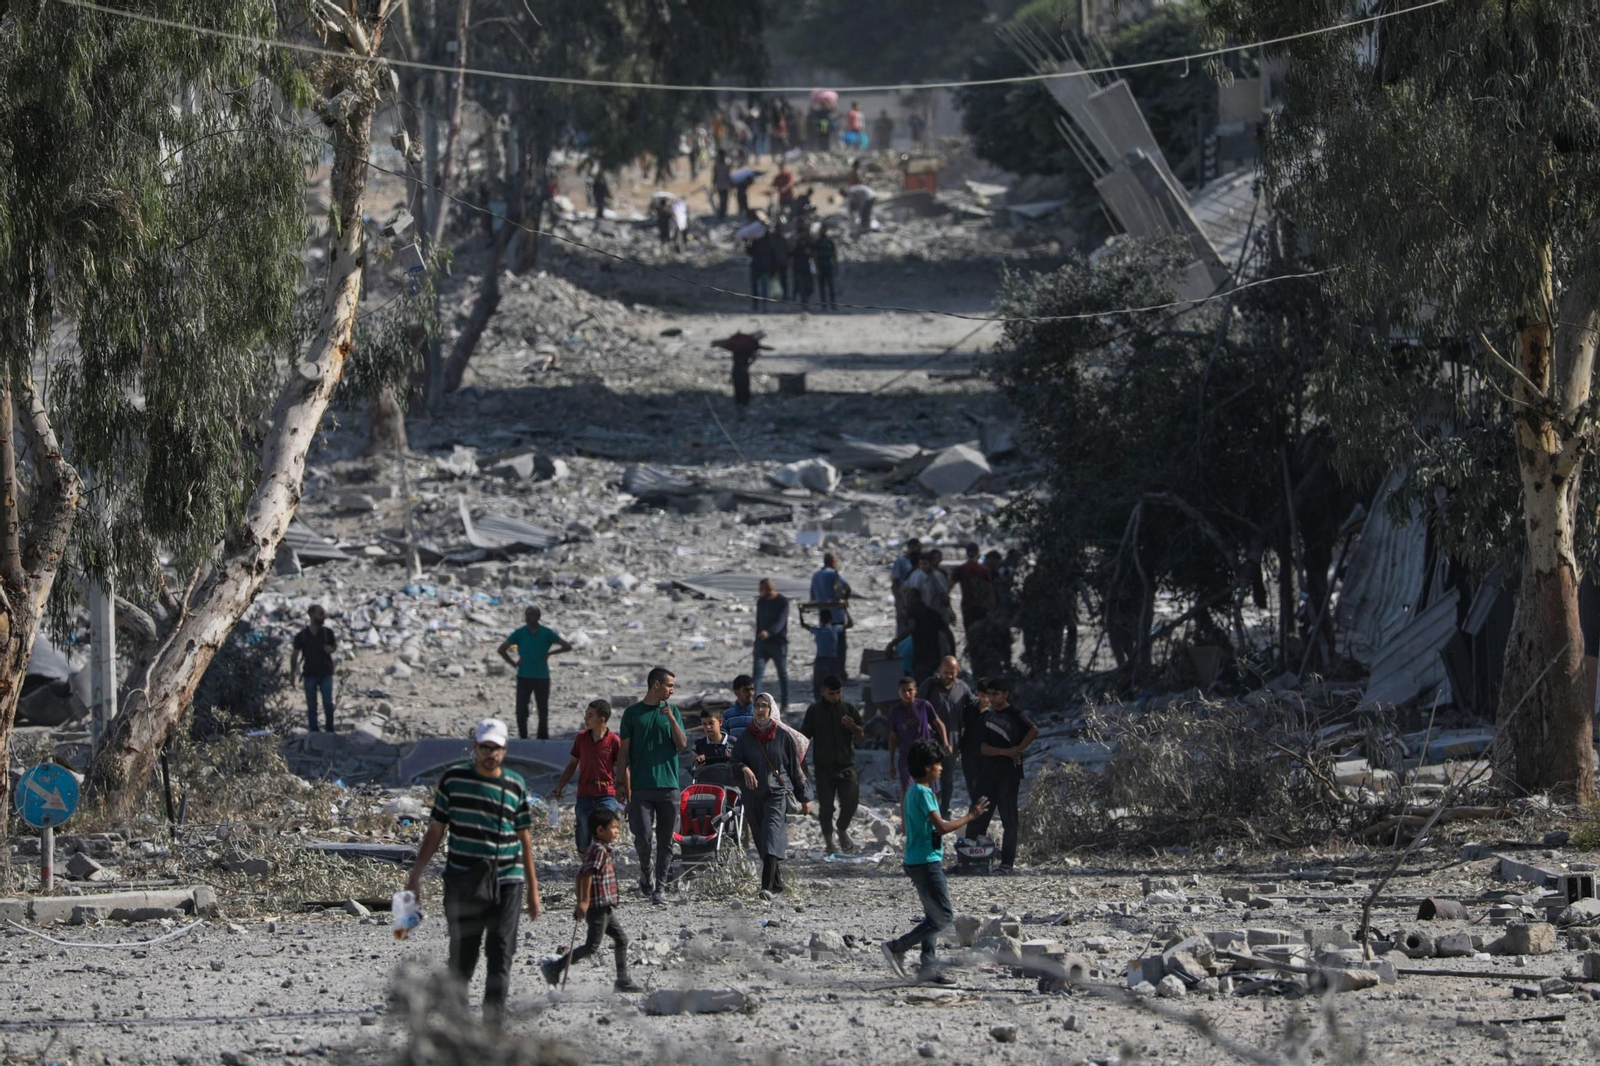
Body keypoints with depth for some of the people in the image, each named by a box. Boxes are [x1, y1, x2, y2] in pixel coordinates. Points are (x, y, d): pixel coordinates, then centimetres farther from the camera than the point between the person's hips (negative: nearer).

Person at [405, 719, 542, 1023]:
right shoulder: (452, 780, 5)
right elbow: (435, 831, 10)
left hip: (506, 883, 0)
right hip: (463, 883, 0)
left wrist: (532, 887, 12)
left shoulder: (515, 786, 7)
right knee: (461, 958, 3)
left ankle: (493, 1026, -4)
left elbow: (524, 838, 12)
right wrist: (415, 876, 7)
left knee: (500, 958, -5)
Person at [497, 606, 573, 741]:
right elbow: (501, 650, 6)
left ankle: (543, 739, 10)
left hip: (542, 677, 0)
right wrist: (513, 663, -3)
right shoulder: (520, 633, 1)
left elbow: (567, 647, 4)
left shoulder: (547, 633, 0)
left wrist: (549, 654, -3)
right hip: (524, 677, 0)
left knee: (543, 711, 2)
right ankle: (523, 738, 4)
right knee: (521, 710, -5)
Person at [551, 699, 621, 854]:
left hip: (606, 796, -4)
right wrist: (559, 788, 10)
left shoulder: (613, 741, -7)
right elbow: (573, 764, 15)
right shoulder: (581, 738, 5)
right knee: (583, 844, 7)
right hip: (584, 795, 4)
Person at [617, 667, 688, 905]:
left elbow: (682, 745, 3)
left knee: (665, 840, 1)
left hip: (668, 785, 2)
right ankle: (645, 874, 17)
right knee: (643, 837, -9)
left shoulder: (671, 712, 10)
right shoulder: (633, 713, 4)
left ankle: (660, 887, 7)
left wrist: (671, 719, -10)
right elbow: (624, 752, 5)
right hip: (641, 786, -2)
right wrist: (624, 785, -1)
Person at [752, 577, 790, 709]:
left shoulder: (783, 602, -9)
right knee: (757, 672, -10)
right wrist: (757, 641, 20)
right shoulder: (761, 602, 8)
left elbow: (780, 622, -23)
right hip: (762, 644, 4)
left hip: (779, 643, -4)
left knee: (782, 674, 9)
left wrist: (768, 632, -40)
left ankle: (784, 702, 23)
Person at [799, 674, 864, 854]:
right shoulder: (814, 711, 2)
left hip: (846, 765, 1)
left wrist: (852, 727, -13)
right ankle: (828, 841, 13)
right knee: (825, 805, 0)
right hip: (823, 767, -1)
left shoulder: (849, 709, 6)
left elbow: (861, 734, 10)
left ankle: (842, 829, 23)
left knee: (851, 800, -4)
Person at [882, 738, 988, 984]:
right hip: (926, 863, -10)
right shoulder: (922, 793, -17)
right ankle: (897, 948, -7)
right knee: (944, 916, -8)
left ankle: (929, 967, 11)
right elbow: (941, 826, -22)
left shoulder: (912, 791, 14)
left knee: (934, 917, 12)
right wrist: (970, 816, -13)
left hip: (920, 861, 10)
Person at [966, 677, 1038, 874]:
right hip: (988, 774, 6)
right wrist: (1005, 752, -12)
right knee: (978, 819, 6)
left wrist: (1018, 750, -16)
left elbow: (1034, 731, -21)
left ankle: (1007, 862, 3)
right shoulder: (987, 715, 11)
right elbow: (983, 747, 3)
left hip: (1009, 775, -6)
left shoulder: (1014, 715, -5)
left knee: (1009, 820, -1)